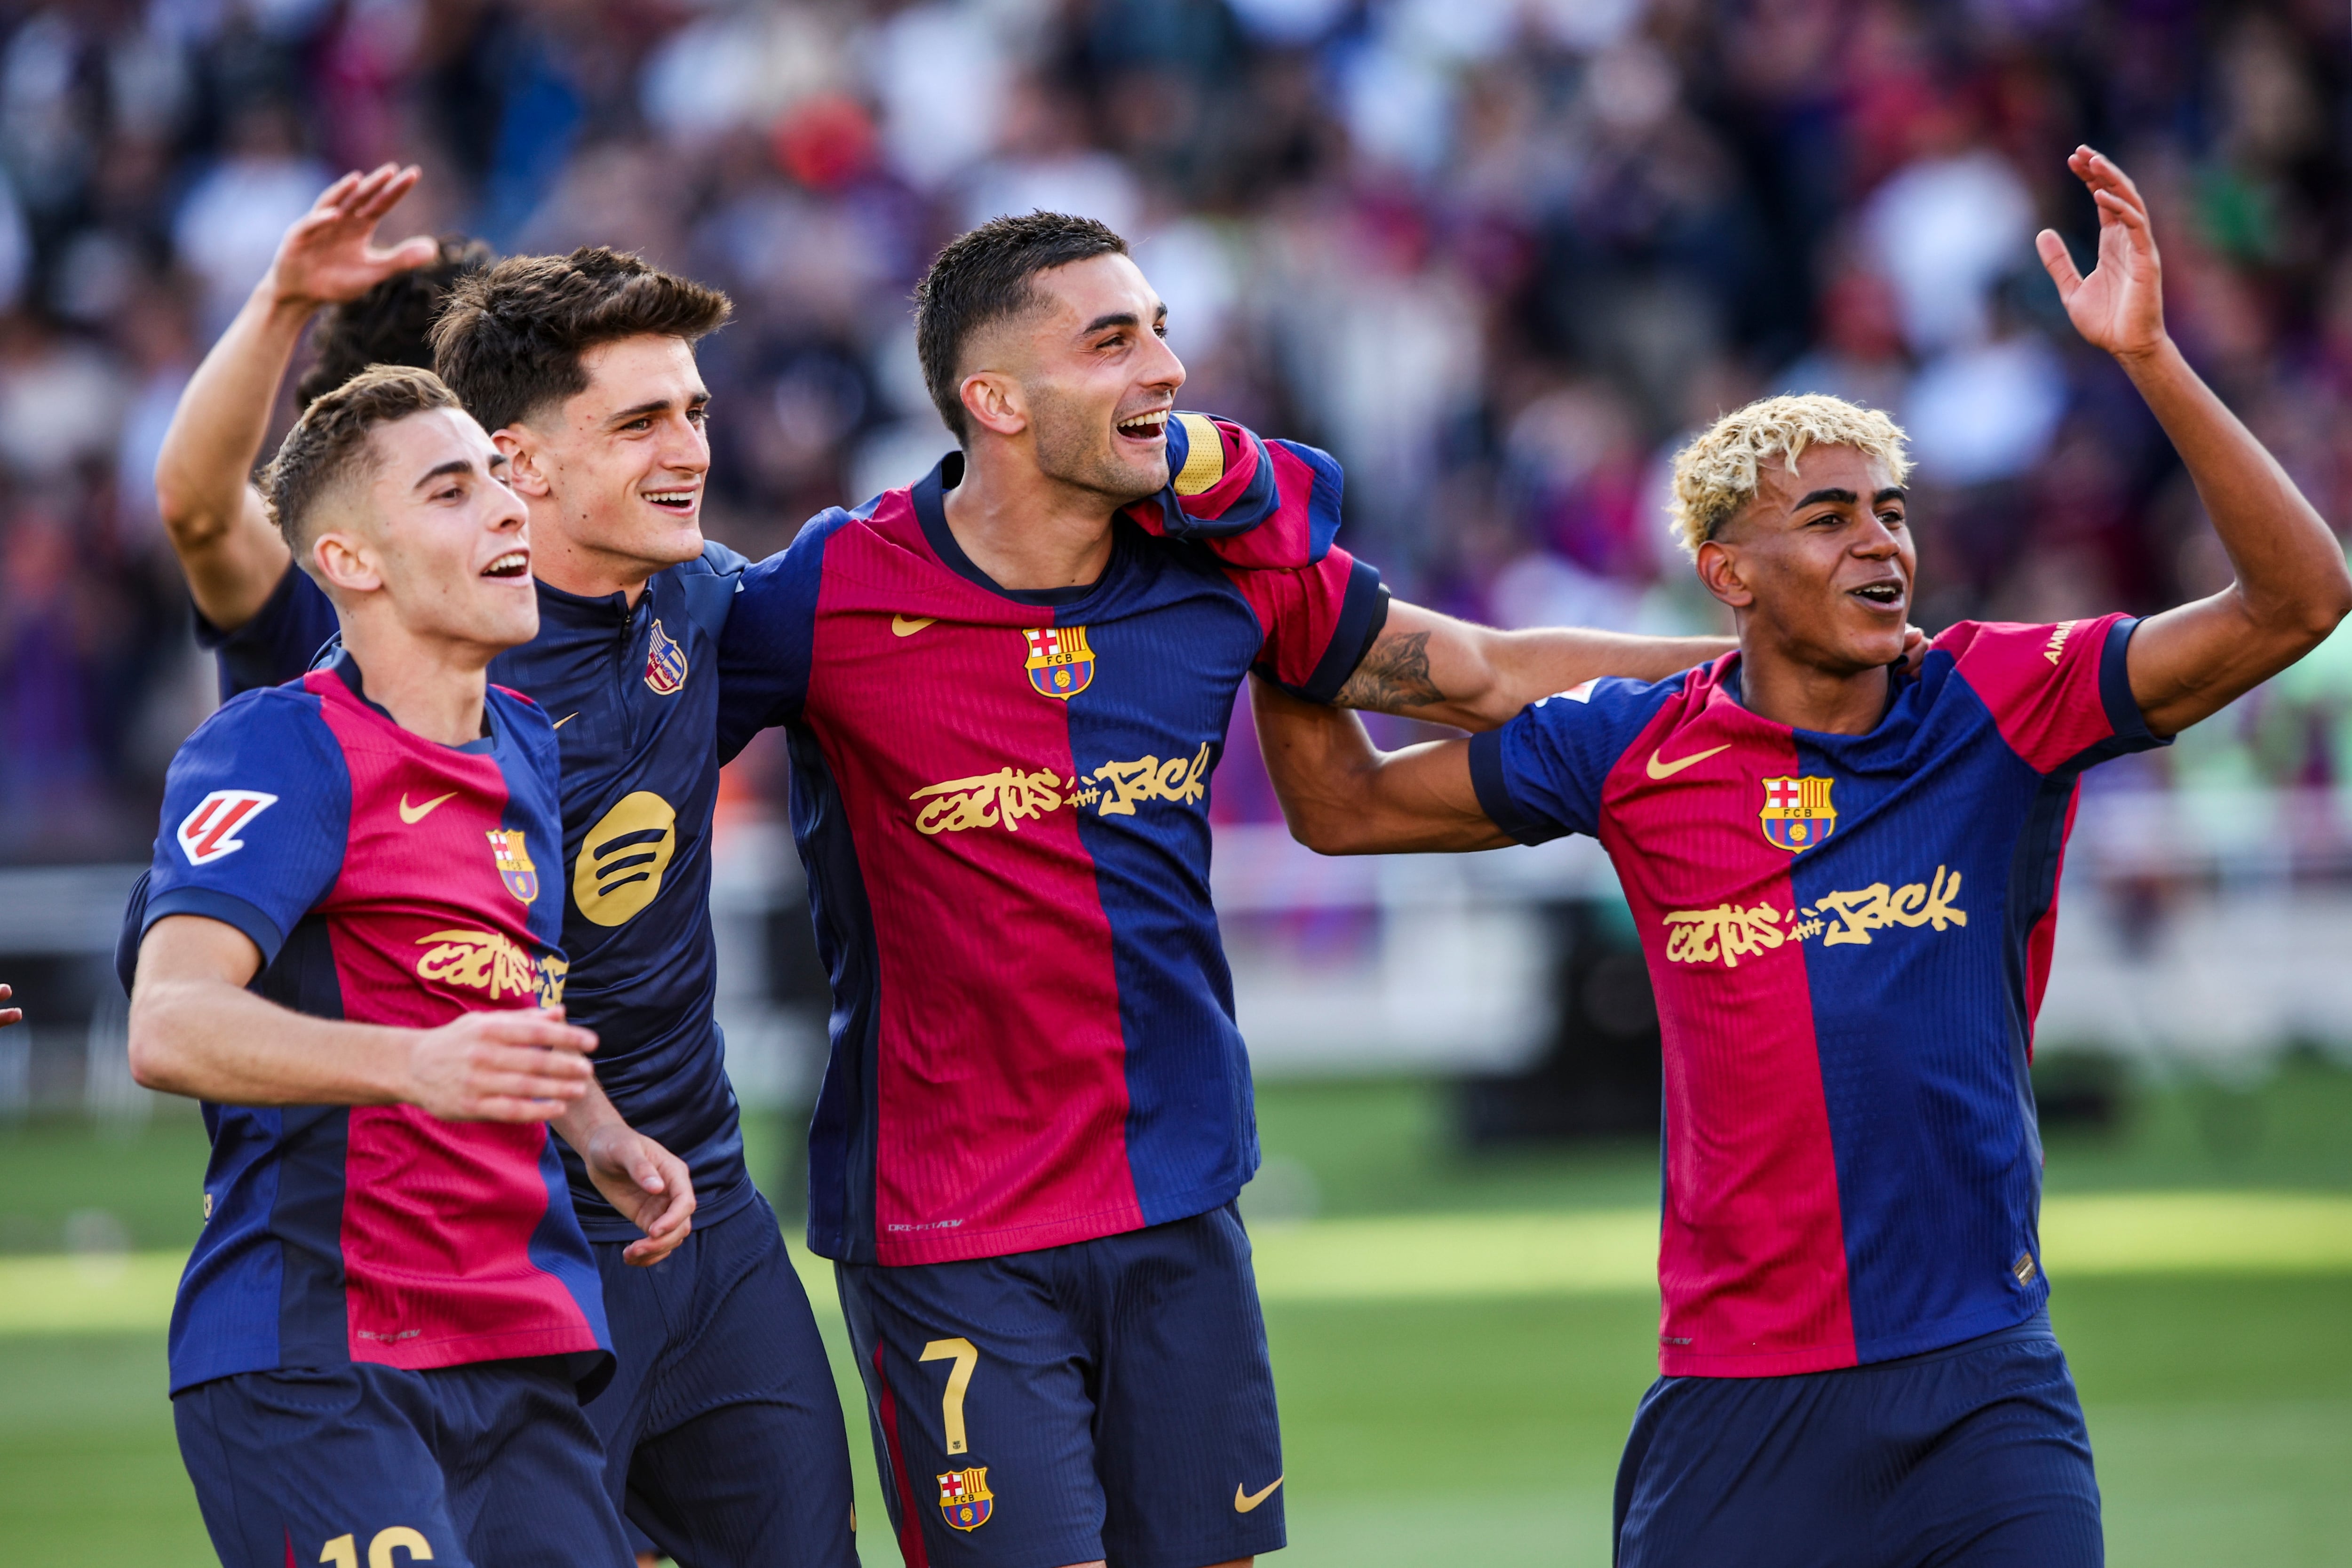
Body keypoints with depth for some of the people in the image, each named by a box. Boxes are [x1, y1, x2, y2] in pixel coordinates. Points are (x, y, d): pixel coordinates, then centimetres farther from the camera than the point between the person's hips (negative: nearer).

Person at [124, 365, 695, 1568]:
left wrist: (598, 1134, 15)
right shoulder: (277, 751, -10)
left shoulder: (525, 748, 17)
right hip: (309, 1370, -8)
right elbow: (168, 1027, -25)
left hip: (517, 1362, 8)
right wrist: (414, 1065, -41)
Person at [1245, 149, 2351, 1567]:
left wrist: (2149, 358, -20)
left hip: (1982, 1393, -1)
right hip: (1737, 1397, 1)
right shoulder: (1635, 754, 3)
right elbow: (1345, 806, 15)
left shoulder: (2003, 710, -1)